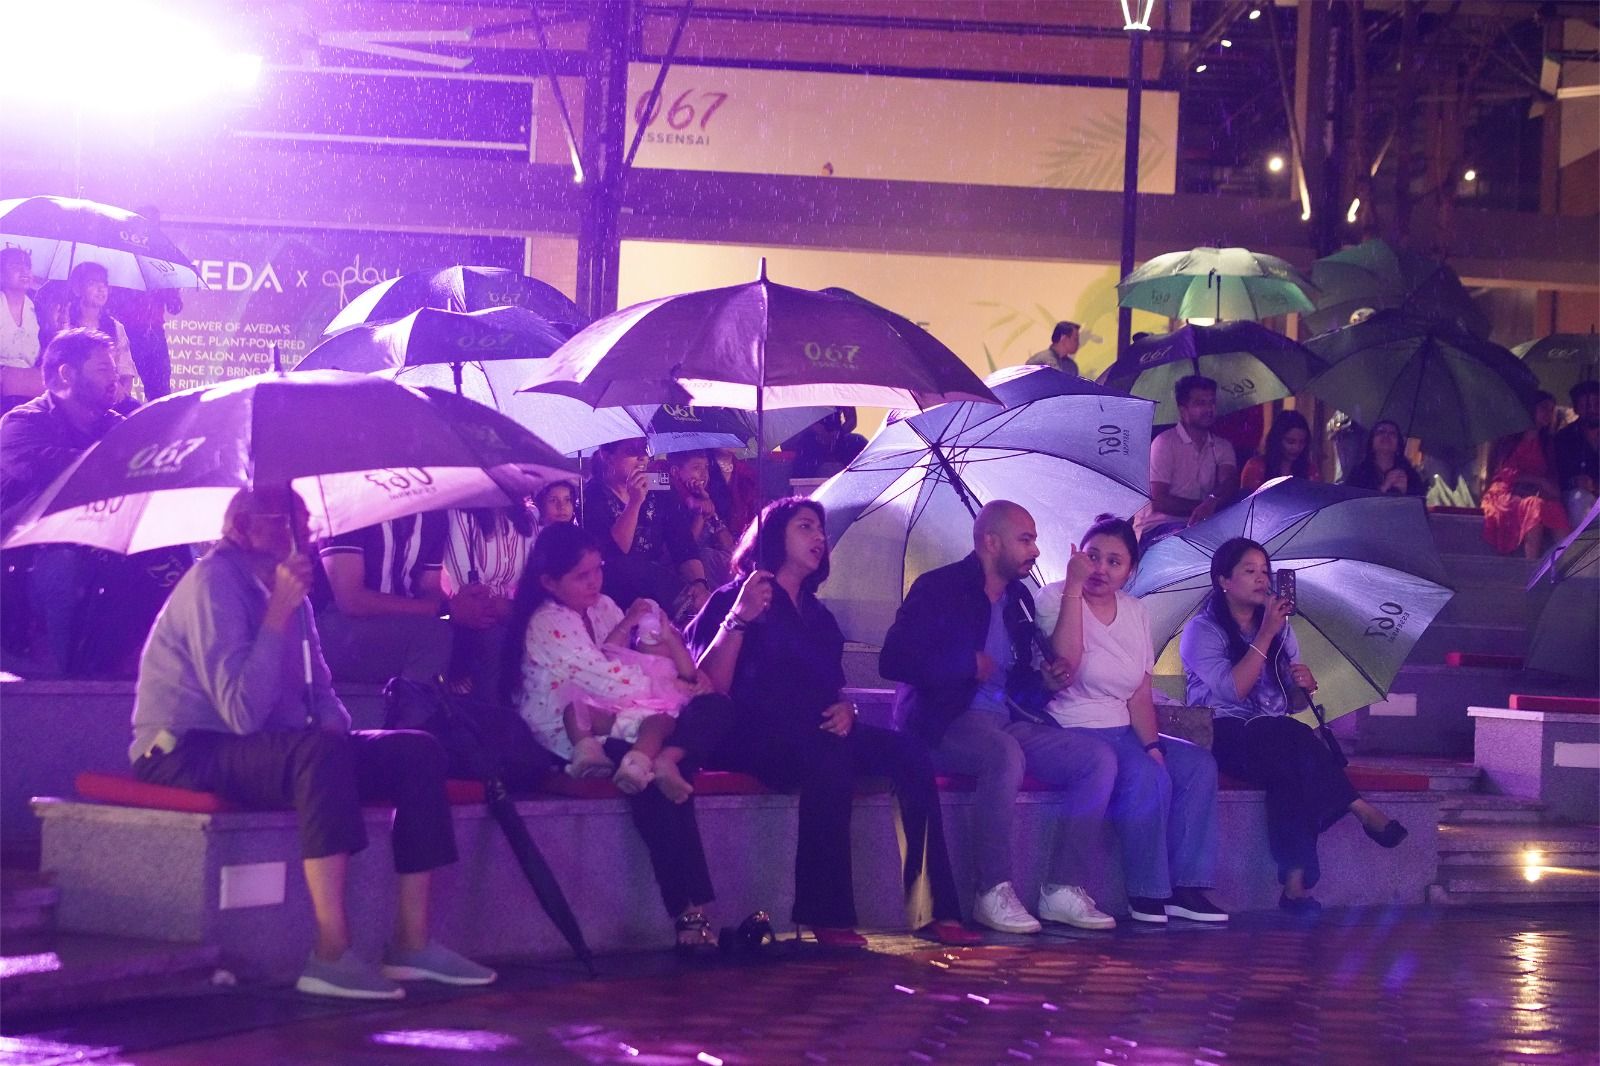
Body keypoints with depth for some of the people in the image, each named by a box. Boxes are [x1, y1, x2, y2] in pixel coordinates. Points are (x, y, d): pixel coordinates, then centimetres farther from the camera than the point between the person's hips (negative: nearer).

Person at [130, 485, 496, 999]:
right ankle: (331, 954, -41)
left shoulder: (285, 585, 10)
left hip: (260, 751, 9)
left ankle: (411, 941, -8)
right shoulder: (214, 581, -17)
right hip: (188, 755, -9)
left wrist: (333, 725, -4)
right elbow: (244, 714, -26)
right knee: (321, 752, -37)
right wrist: (280, 610, -24)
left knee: (417, 751, -5)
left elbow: (320, 693, 20)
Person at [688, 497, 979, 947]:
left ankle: (932, 909, -26)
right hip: (752, 737, -6)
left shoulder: (818, 615, 25)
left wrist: (845, 710, 2)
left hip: (819, 736, 7)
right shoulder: (731, 599, 4)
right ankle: (828, 916, -36)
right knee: (830, 761, -38)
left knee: (908, 753, -20)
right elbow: (710, 688, -8)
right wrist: (738, 619, -19)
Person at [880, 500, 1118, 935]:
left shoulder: (1019, 600, 18)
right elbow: (893, 661, -14)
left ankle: (1062, 890, -14)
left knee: (1100, 759, -11)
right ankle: (993, 892, -32)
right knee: (1006, 753, -39)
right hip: (947, 724, -7)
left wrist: (1044, 681, 4)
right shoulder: (939, 588, -4)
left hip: (1010, 721, 8)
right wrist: (969, 665, -14)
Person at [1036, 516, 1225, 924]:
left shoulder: (1135, 612, 12)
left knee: (1199, 765, -11)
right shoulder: (1056, 598, -6)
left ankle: (1185, 887, -13)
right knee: (1148, 776, -29)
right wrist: (1074, 588, -24)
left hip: (1121, 732, 7)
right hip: (1071, 732, -7)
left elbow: (1140, 696, 9)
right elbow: (1064, 665, -25)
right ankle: (1147, 895, -19)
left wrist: (1151, 744, -8)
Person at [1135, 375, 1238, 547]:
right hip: (1157, 528, -5)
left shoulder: (1222, 447, 15)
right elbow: (1158, 502, -8)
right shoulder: (1165, 442, -2)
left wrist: (1212, 501, -29)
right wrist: (1200, 506, -9)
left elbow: (1229, 484, -6)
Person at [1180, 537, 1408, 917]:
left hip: (1276, 737, 4)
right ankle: (1362, 811, -31)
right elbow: (1234, 689, -15)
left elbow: (1293, 704, 18)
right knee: (1293, 739, -37)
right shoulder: (1202, 630, 2)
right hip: (1225, 737, -4)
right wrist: (1266, 634, -14)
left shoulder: (1281, 630, 20)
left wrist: (1304, 686, -6)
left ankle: (1296, 885, -44)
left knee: (1292, 770, -35)